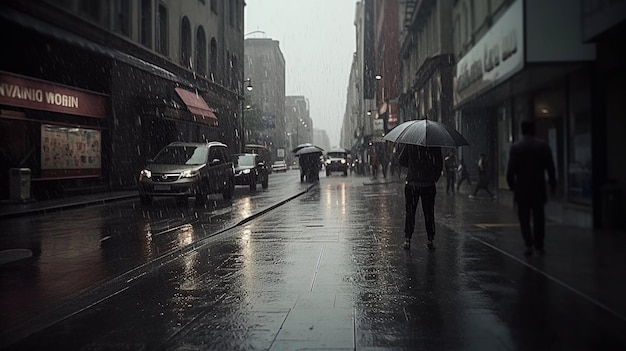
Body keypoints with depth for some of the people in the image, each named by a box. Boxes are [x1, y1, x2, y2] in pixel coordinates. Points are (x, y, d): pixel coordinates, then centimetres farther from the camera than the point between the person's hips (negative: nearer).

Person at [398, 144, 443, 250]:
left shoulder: (410, 145, -5)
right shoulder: (435, 146, -3)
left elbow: (401, 161, 0)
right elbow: (439, 165, -1)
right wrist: (434, 179, 11)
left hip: (412, 185, -1)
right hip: (429, 185, 1)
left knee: (410, 213, 6)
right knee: (429, 213, 9)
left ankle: (407, 240, 6)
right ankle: (430, 241, 10)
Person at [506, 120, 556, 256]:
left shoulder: (515, 147, -5)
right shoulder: (543, 146, 0)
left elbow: (510, 170, -7)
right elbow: (550, 167, 1)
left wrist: (512, 185, 4)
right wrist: (552, 184, 9)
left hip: (522, 189, -2)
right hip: (539, 188, 2)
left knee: (524, 218, 5)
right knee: (538, 217, 11)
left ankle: (529, 244, -6)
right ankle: (539, 245, 15)